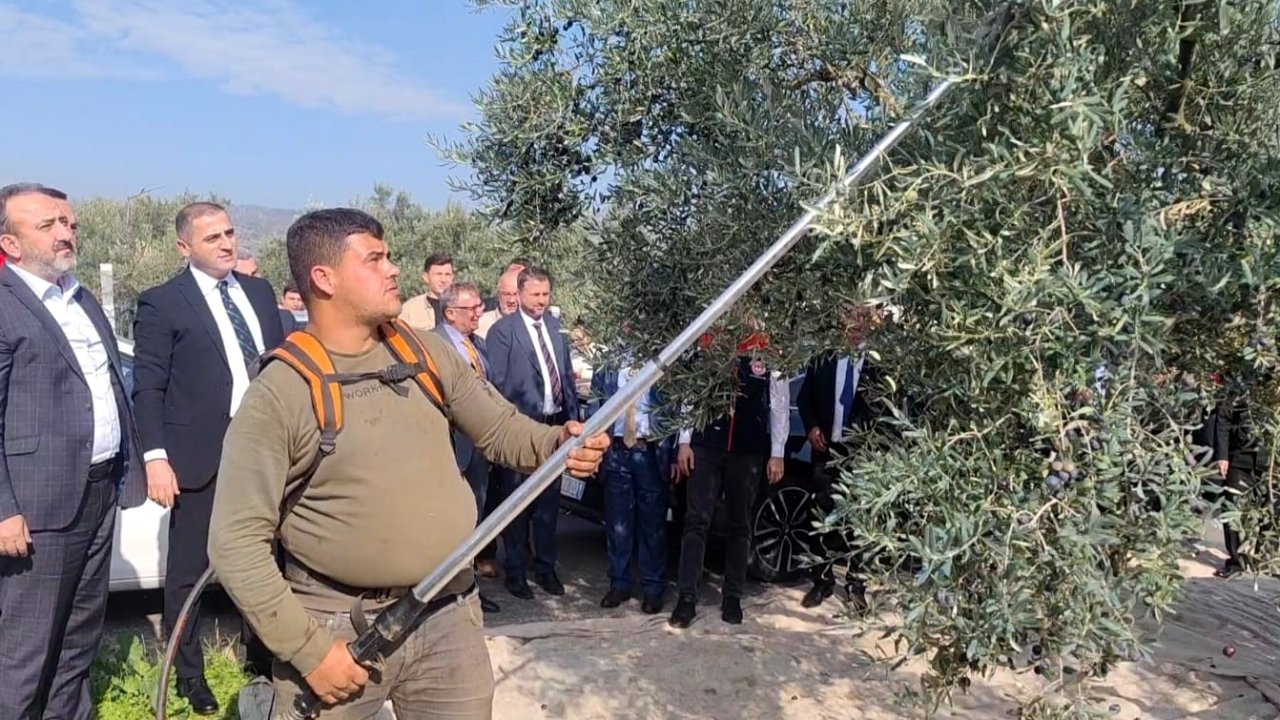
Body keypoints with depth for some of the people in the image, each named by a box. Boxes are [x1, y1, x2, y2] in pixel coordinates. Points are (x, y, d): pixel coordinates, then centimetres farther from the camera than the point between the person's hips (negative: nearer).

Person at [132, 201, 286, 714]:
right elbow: (148, 387, -8)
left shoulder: (259, 291, 10)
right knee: (188, 571, 8)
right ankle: (188, 673, 26)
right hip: (201, 457, -4)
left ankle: (262, 658, 34)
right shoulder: (162, 303, -5)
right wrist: (156, 456, -16)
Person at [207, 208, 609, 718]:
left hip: (448, 615, 4)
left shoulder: (428, 352, 2)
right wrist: (308, 649, -14)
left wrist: (557, 443, -11)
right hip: (338, 626, -3)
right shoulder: (277, 393, -10)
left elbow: (500, 428, 10)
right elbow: (237, 540, -11)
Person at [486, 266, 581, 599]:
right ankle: (516, 571, 21)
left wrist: (572, 416, 6)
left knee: (549, 502, 15)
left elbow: (566, 373, 12)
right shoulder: (502, 330, -8)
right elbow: (498, 383, -9)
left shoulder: (555, 326, 9)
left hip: (555, 425, 5)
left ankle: (545, 567, 28)